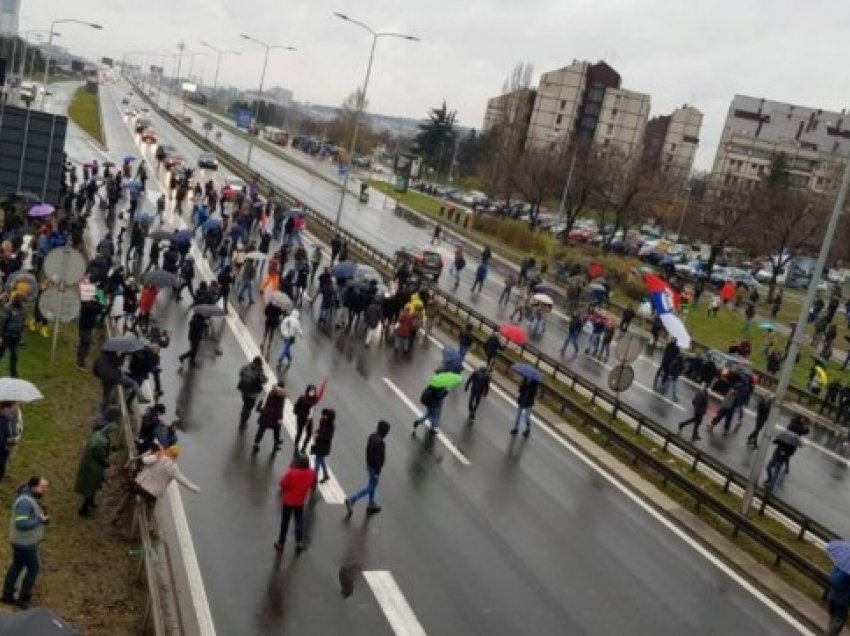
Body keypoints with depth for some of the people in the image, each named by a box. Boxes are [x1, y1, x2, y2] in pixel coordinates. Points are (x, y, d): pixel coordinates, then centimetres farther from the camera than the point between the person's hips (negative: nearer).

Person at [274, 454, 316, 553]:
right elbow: (312, 485, 2)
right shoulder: (311, 473, -13)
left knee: (285, 522, 12)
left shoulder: (291, 472, -27)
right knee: (299, 521, 20)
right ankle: (299, 542, 18)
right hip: (300, 501, 3)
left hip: (288, 501, -3)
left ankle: (281, 543, 22)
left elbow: (282, 485, -18)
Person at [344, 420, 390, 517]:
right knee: (370, 487, 4)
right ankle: (351, 500, -1)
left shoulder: (372, 436, -2)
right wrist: (377, 471, -18)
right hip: (375, 467, -9)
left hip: (369, 464, 9)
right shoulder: (380, 442, -29)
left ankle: (371, 505, 36)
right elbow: (379, 458, -26)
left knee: (372, 485, 22)